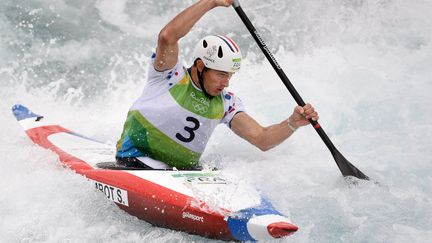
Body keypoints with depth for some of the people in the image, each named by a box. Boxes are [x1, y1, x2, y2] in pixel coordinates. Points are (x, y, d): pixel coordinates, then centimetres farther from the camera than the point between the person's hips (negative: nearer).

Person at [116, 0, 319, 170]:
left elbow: (262, 139, -6)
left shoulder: (225, 103, 2)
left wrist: (292, 123, -24)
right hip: (136, 159, -5)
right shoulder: (171, 75, -10)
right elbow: (167, 36, -30)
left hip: (184, 168, 6)